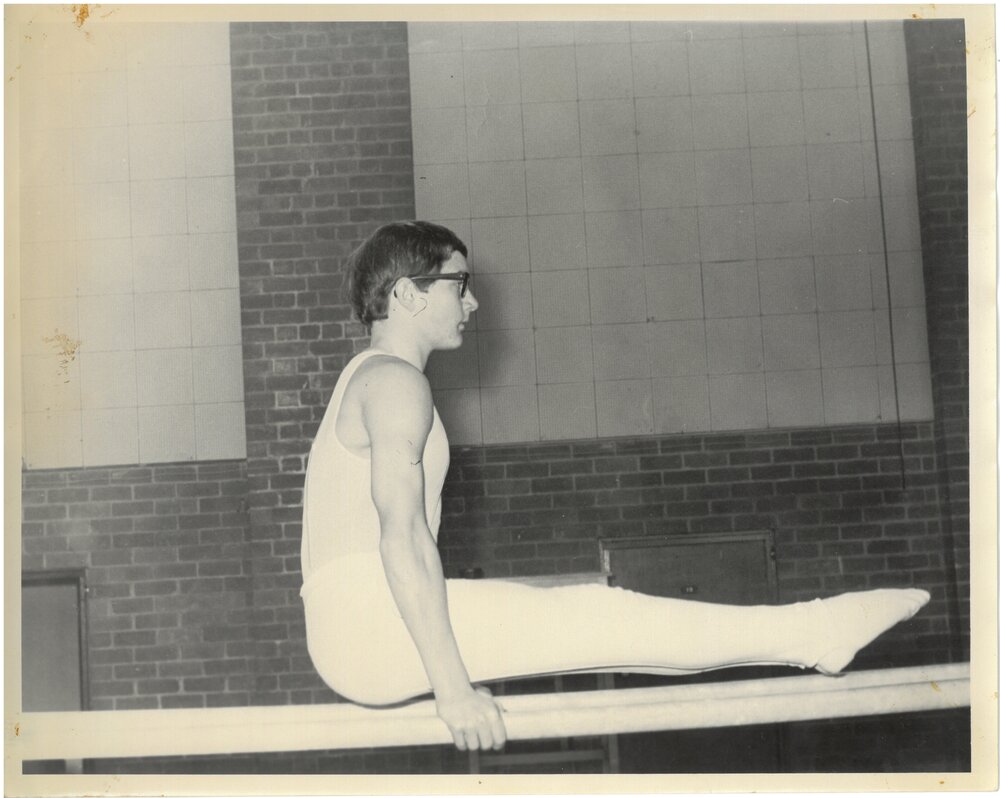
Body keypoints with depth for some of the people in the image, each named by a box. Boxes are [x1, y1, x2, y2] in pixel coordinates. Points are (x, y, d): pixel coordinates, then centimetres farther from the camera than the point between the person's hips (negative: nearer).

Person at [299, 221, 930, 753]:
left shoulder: (369, 382, 22)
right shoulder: (395, 380, -11)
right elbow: (403, 534, -21)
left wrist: (457, 672, 26)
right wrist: (453, 685, -23)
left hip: (357, 643, 10)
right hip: (373, 621, -10)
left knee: (583, 614, 6)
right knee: (593, 618, -12)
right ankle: (804, 636, -8)